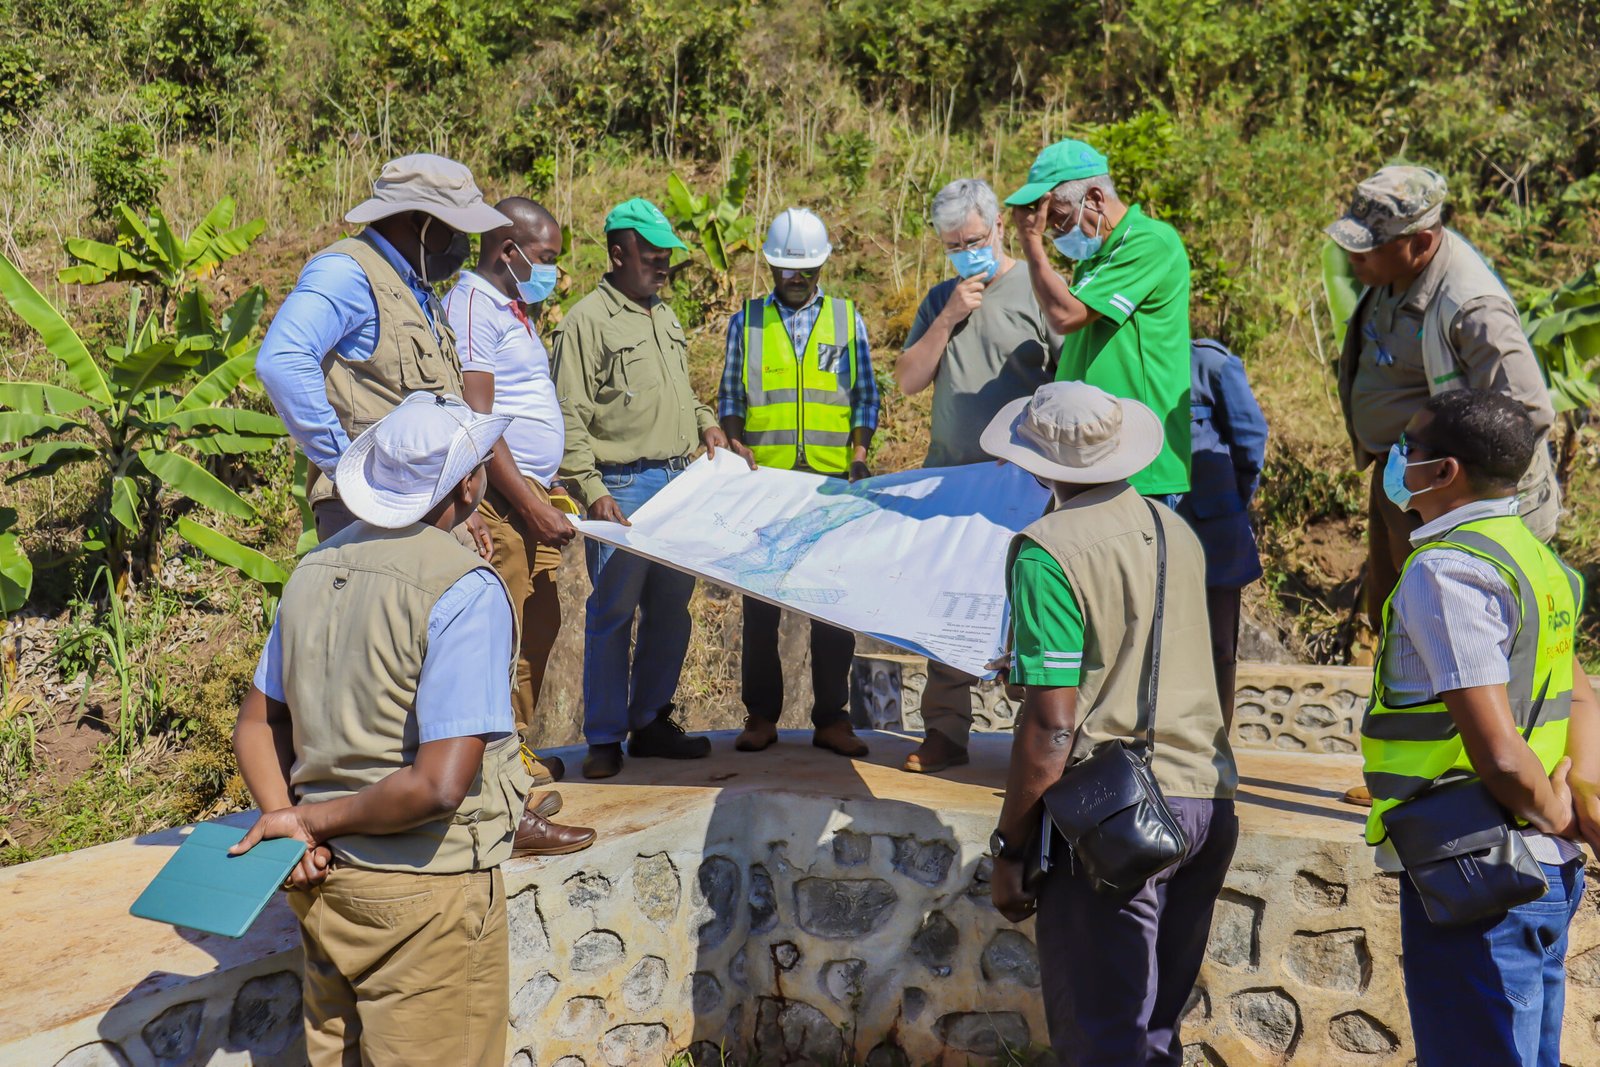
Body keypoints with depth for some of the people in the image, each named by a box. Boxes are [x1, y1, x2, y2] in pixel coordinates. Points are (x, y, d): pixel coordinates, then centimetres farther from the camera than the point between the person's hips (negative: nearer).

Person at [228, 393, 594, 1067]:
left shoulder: (315, 569, 4)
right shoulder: (466, 593, -19)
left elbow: (255, 727, 10)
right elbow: (440, 785, -25)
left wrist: (291, 827, -1)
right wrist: (311, 821, -13)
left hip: (324, 880, 7)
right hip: (425, 890, -7)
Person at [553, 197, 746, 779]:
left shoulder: (665, 317, 18)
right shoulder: (587, 321, -7)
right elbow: (570, 419, -11)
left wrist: (704, 422, 10)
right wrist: (592, 491, -18)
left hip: (677, 481, 8)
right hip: (621, 487, -7)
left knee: (671, 609, 10)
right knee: (612, 613, -2)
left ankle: (651, 721, 23)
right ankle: (604, 738, 7)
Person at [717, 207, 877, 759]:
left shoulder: (846, 319, 9)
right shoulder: (747, 321, 9)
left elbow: (866, 398, 10)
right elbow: (729, 398, 11)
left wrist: (859, 454, -3)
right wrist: (737, 448, -6)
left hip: (833, 483, 0)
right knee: (760, 600, 4)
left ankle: (831, 717, 11)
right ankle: (760, 715, 13)